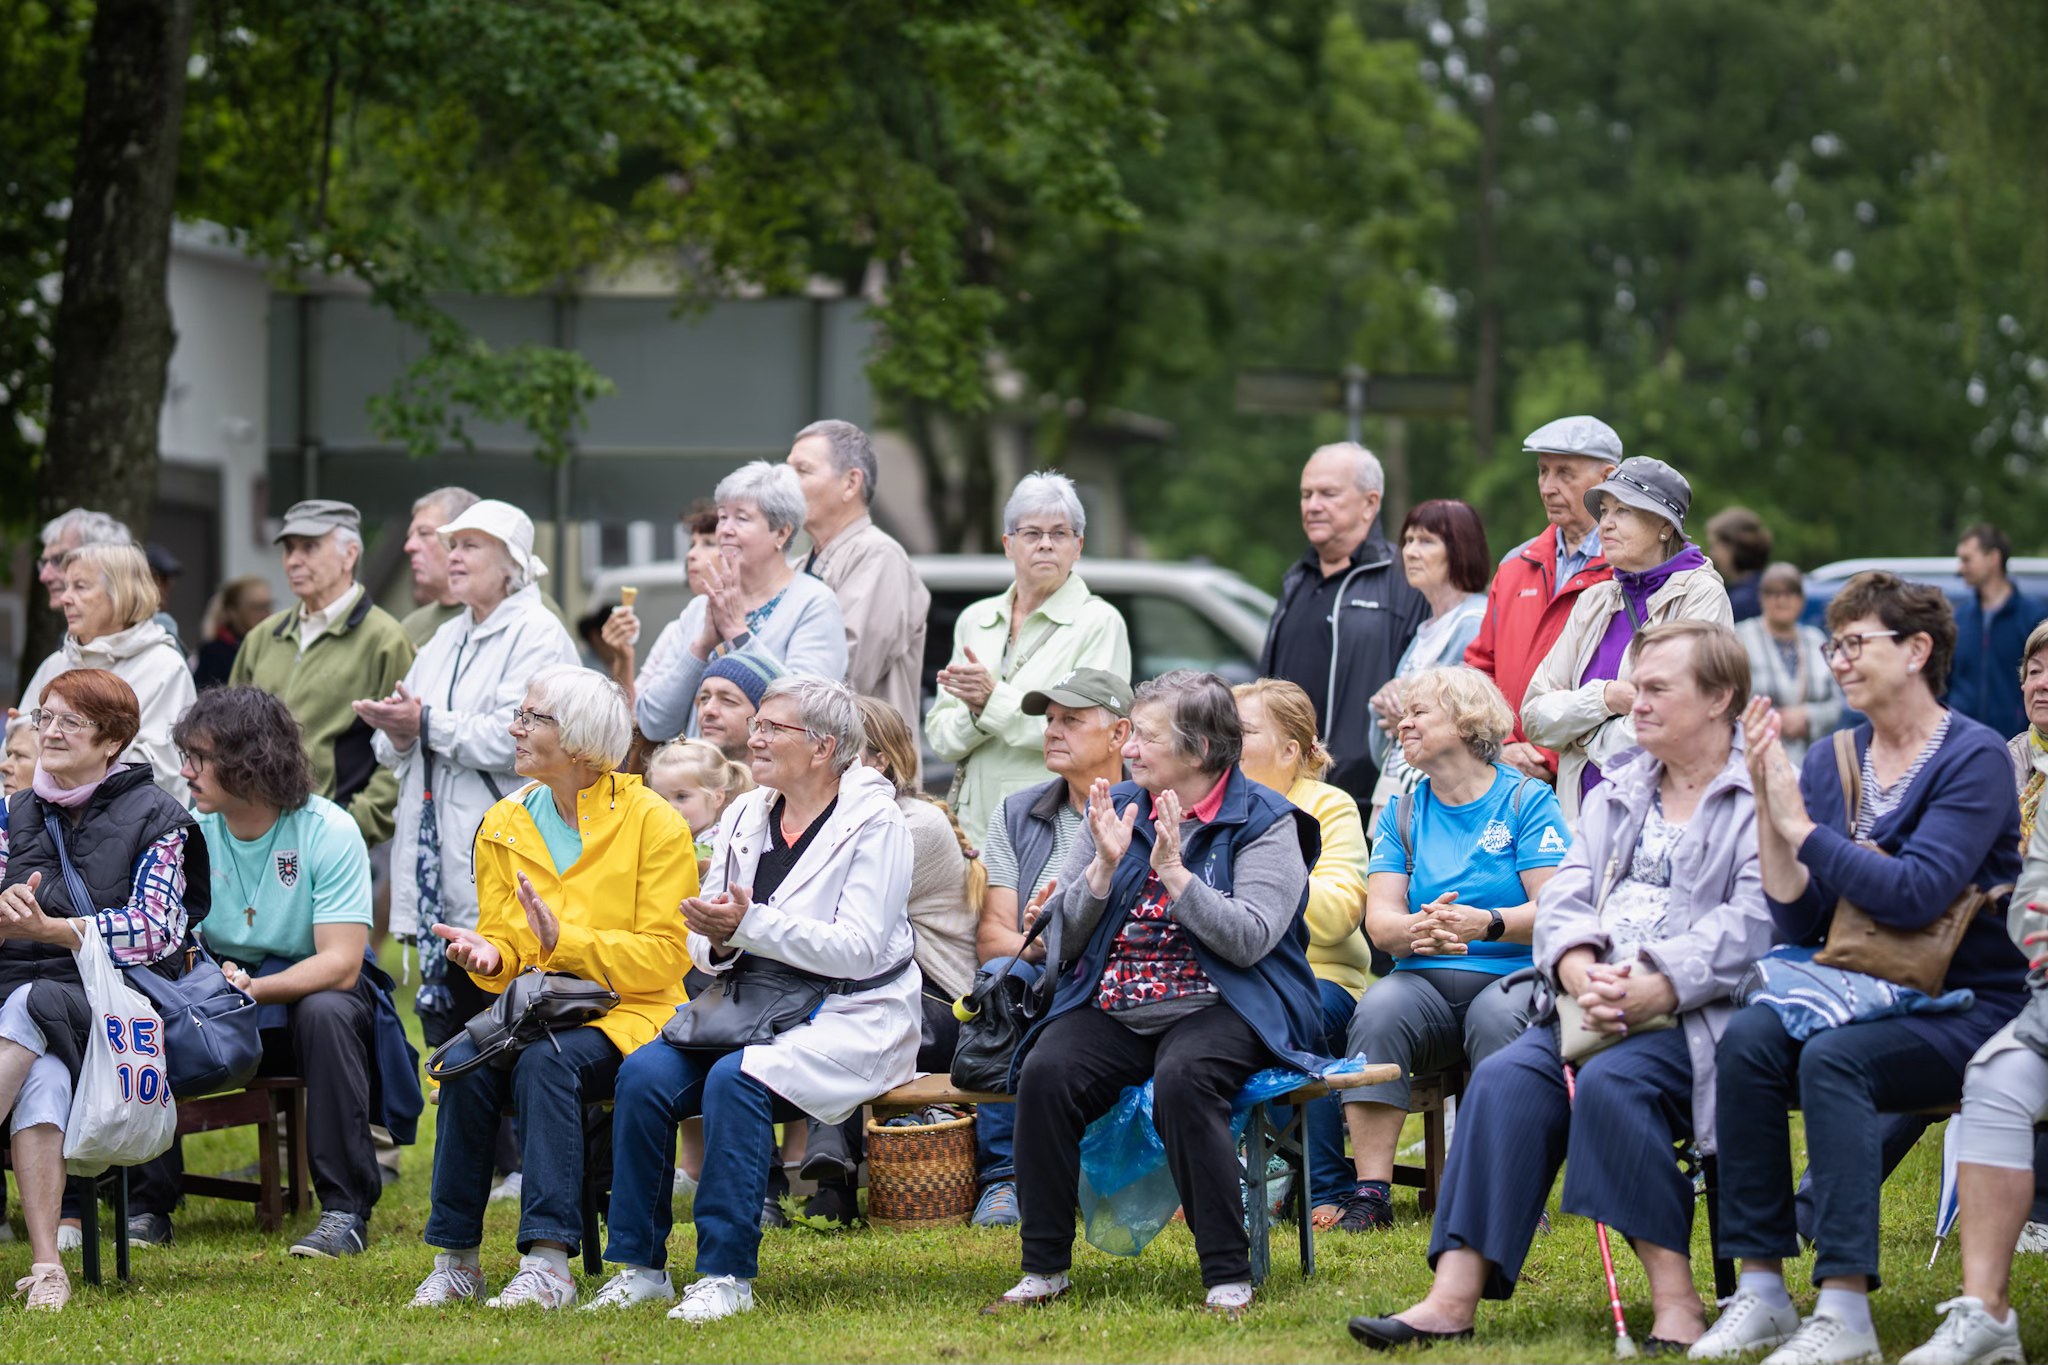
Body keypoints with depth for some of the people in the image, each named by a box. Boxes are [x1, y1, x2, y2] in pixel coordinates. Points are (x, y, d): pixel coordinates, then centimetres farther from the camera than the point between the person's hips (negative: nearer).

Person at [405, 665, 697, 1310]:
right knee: (465, 1061, -29)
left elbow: (663, 956, -8)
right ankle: (455, 1261, -23)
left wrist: (564, 941, -20)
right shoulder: (504, 823, 13)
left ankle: (548, 1265, -39)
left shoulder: (654, 822, -3)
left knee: (545, 1060, -36)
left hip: (626, 1014, -4)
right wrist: (488, 954, -9)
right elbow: (504, 942, 16)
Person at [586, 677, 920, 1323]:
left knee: (736, 1079, -32)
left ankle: (727, 1274, -26)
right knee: (644, 1072, -19)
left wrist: (752, 924, -24)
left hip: (851, 1019, -6)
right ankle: (639, 1263, -12)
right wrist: (715, 939, -13)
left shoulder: (875, 823, -6)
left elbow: (858, 949, -17)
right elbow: (707, 948, 12)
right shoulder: (745, 817, 13)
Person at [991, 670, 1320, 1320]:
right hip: (1110, 1012, 4)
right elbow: (1061, 938, 8)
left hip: (1217, 1008, -4)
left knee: (1182, 1079, -36)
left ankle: (1228, 1276, -28)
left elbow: (1251, 939, -14)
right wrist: (1105, 864, -7)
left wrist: (1174, 871, -18)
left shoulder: (1264, 821, -1)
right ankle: (1044, 1268, -15)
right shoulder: (1115, 809, 13)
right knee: (1044, 1072, -25)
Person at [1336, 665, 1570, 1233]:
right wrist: (1418, 929, -21)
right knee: (1379, 1010, -29)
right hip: (1425, 981, 3)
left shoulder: (1527, 800, 3)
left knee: (1498, 1014, -36)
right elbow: (1379, 919, 4)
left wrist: (1487, 923, -26)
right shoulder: (1401, 814, 16)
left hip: (1514, 976, -3)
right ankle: (1370, 1192, -32)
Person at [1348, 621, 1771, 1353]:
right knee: (1506, 1077, -19)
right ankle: (1455, 1296, -26)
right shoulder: (1619, 791, 23)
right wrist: (1582, 975, -11)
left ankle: (1675, 1300, -25)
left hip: (1700, 1017, -6)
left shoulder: (1762, 794, -1)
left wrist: (1655, 991, -23)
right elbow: (1564, 896, 12)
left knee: (1611, 1081, -32)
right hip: (1602, 1008, 6)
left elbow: (1752, 923, -14)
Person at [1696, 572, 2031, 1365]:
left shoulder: (1974, 759, -8)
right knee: (1748, 1039, -24)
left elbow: (1916, 893, -21)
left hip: (1965, 1005, -5)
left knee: (1832, 1058, -33)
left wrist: (1801, 826, -19)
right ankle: (1761, 1291, -22)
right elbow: (1798, 922, 3)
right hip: (1858, 994, 5)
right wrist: (1767, 806, -8)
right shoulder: (1829, 764, 9)